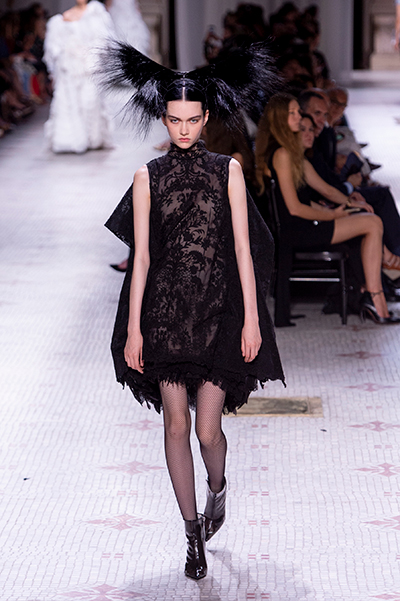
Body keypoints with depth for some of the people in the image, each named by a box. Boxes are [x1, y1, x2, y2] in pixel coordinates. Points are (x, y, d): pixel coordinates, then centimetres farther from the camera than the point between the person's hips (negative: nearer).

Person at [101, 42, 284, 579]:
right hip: (166, 309, 1)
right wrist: (133, 328, -2)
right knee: (176, 424, 1)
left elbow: (242, 248, 0)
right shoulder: (148, 177, 3)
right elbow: (141, 256, 2)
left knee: (207, 429, -3)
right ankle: (193, 534, 14)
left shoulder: (228, 170, 2)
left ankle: (218, 488, 31)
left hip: (219, 309, -1)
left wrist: (252, 319, -4)